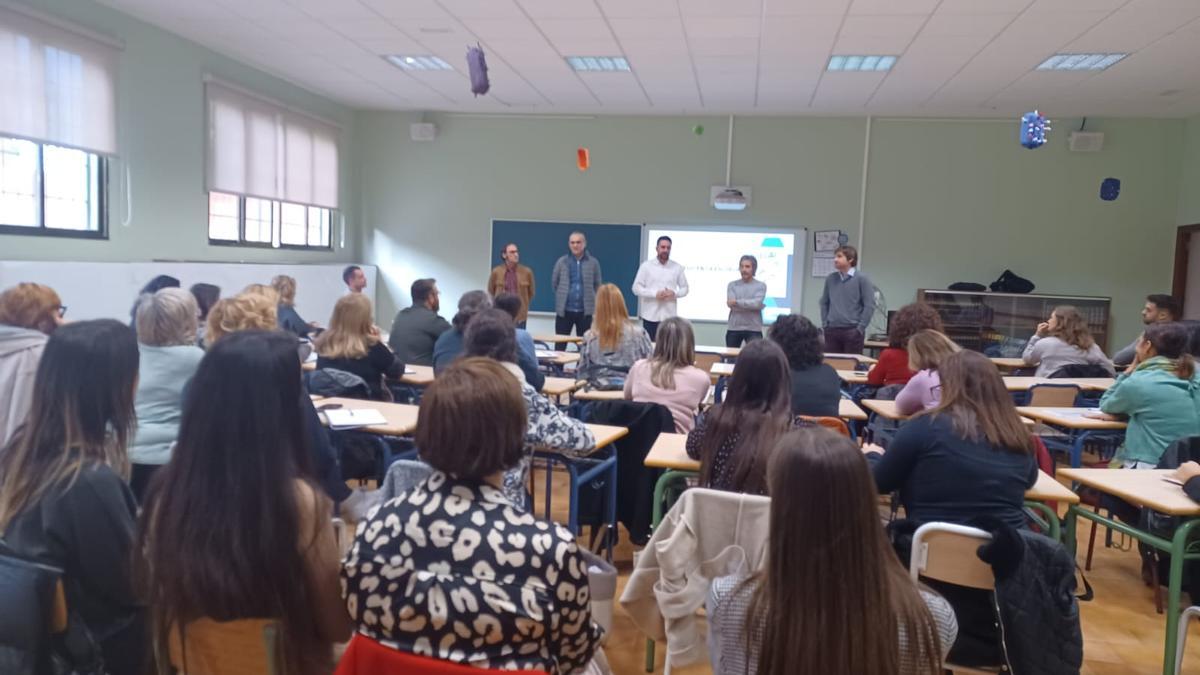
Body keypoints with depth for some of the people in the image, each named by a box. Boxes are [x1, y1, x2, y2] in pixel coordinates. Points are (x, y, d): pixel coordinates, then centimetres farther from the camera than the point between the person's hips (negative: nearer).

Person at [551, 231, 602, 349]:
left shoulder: (593, 262, 0)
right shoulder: (562, 262, 1)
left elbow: (598, 285, 8)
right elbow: (554, 283, 10)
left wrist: (589, 299, 8)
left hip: (585, 310, 0)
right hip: (564, 310, 0)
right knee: (560, 344, 4)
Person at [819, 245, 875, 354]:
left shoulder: (861, 279, -5)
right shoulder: (830, 279, 7)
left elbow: (869, 305, -6)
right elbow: (824, 302, 17)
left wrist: (860, 328, -9)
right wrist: (825, 324, 8)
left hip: (852, 331, -4)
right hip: (831, 330, 4)